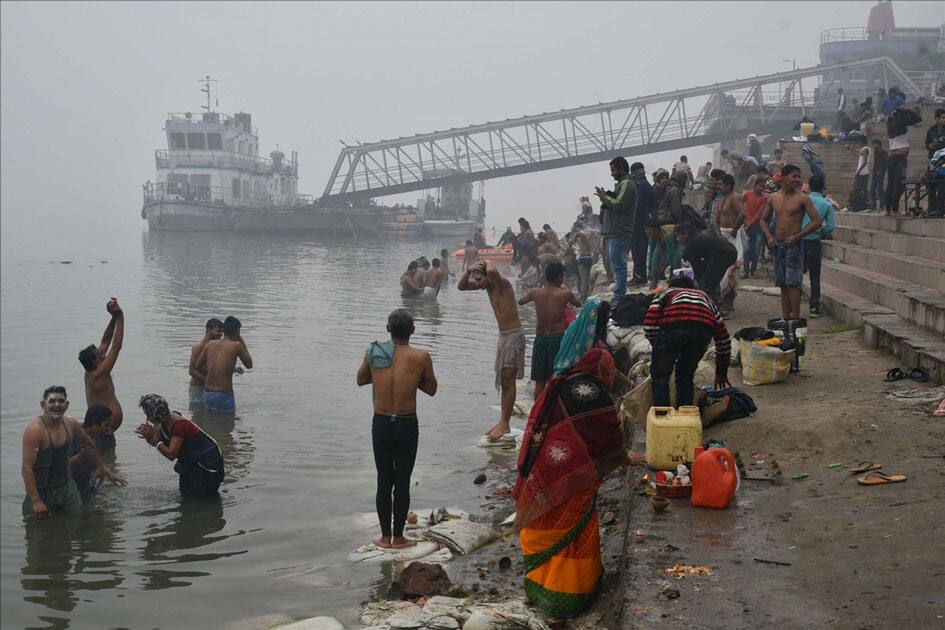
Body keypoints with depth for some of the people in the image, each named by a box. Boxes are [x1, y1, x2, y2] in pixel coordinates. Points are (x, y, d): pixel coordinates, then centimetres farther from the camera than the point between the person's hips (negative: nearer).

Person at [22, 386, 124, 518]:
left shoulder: (71, 424, -2)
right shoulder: (35, 429, -21)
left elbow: (88, 443, 19)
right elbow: (27, 468, -24)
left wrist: (100, 467, 30)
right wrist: (36, 501, -30)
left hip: (67, 488, 5)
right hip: (42, 492, -5)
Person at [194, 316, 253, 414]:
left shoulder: (210, 344, 5)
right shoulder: (236, 346, -9)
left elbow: (198, 366, 13)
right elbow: (249, 365, 5)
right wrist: (243, 344, 13)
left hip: (207, 394, 6)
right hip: (224, 396, -5)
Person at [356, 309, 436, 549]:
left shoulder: (373, 353, -3)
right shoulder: (420, 357, -10)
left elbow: (360, 380, 14)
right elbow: (431, 389, 4)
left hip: (381, 424, 2)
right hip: (407, 425, -2)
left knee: (384, 482, 11)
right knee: (402, 483, 7)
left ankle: (386, 536, 18)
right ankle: (398, 537, 15)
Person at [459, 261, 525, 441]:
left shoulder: (503, 284, -17)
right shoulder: (488, 286, 8)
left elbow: (493, 272, -40)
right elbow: (461, 286, 10)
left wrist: (488, 263, -17)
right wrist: (469, 271, -8)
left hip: (514, 336, -9)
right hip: (503, 336, 9)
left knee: (508, 381, -9)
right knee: (503, 382, 10)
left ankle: (504, 423, -9)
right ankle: (503, 421, 15)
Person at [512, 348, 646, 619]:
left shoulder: (557, 388, 11)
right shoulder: (594, 394, -11)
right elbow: (610, 437, -3)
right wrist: (627, 458, 17)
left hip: (538, 477, 7)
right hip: (572, 483, -7)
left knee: (542, 531, 17)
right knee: (574, 535, 6)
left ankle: (538, 587, 29)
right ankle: (566, 597, 13)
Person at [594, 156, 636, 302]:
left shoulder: (626, 184, -9)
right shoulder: (622, 184, 23)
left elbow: (619, 204, -19)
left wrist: (604, 197, -7)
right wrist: (606, 198, 10)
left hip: (619, 234, -11)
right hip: (614, 232, 11)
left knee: (618, 265, -10)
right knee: (617, 265, 13)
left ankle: (619, 297, -10)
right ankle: (619, 297, 18)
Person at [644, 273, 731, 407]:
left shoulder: (665, 294, 35)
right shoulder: (704, 296, 42)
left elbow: (648, 326, 15)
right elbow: (723, 338, 40)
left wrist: (660, 349, 30)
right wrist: (721, 373, 47)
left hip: (673, 326, -3)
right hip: (704, 329, 3)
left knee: (659, 376, 13)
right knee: (686, 376, 23)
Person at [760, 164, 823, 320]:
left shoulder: (802, 198, -5)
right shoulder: (773, 198, 8)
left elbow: (817, 221, -7)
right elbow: (764, 220, 19)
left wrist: (798, 236, -14)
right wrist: (769, 237, 2)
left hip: (794, 244, -5)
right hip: (777, 244, 5)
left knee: (793, 283, -10)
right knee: (783, 284, 8)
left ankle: (795, 318, -9)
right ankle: (785, 318, 14)